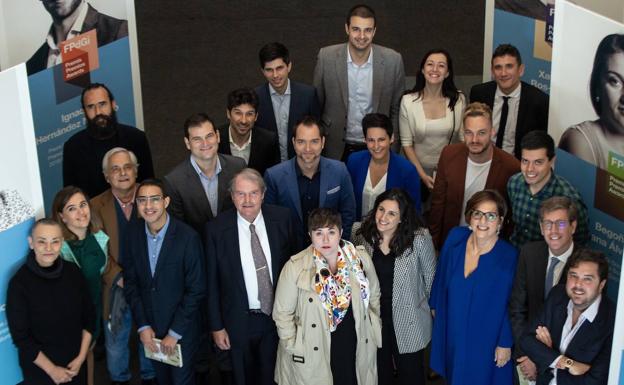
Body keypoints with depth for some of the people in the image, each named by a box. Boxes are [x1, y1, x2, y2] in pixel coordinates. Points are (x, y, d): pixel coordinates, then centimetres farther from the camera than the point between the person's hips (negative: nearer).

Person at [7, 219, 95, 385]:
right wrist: (51, 369, -11)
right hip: (39, 368, -3)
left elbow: (89, 317, 1)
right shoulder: (19, 283, -18)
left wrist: (81, 357, -6)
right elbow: (20, 336, -14)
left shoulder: (73, 271, -7)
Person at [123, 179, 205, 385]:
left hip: (182, 328, -4)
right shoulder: (133, 234, -7)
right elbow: (130, 282, 1)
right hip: (149, 326, 4)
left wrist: (175, 333, -14)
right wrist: (142, 326, -4)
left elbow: (196, 289, -16)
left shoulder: (188, 237, -21)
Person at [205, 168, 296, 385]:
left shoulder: (282, 219, -9)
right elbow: (212, 282, -7)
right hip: (239, 321, -1)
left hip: (278, 316, 1)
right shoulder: (216, 229, -14)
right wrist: (216, 326, -5)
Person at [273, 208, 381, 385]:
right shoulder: (295, 267, -14)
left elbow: (374, 297, 10)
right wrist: (294, 347, -9)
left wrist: (375, 330, 8)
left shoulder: (361, 259, -5)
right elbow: (282, 313, -7)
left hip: (357, 350, 3)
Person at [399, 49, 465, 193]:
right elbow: (406, 143, -7)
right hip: (418, 171, -1)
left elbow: (463, 138, -1)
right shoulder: (408, 101, -11)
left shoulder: (458, 100, -8)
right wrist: (422, 174, -13)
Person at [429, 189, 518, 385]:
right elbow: (441, 277, 4)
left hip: (486, 338, -4)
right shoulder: (455, 238, -12)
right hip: (451, 329, 4)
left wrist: (506, 343, -10)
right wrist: (435, 305, 13)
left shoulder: (509, 257, -24)